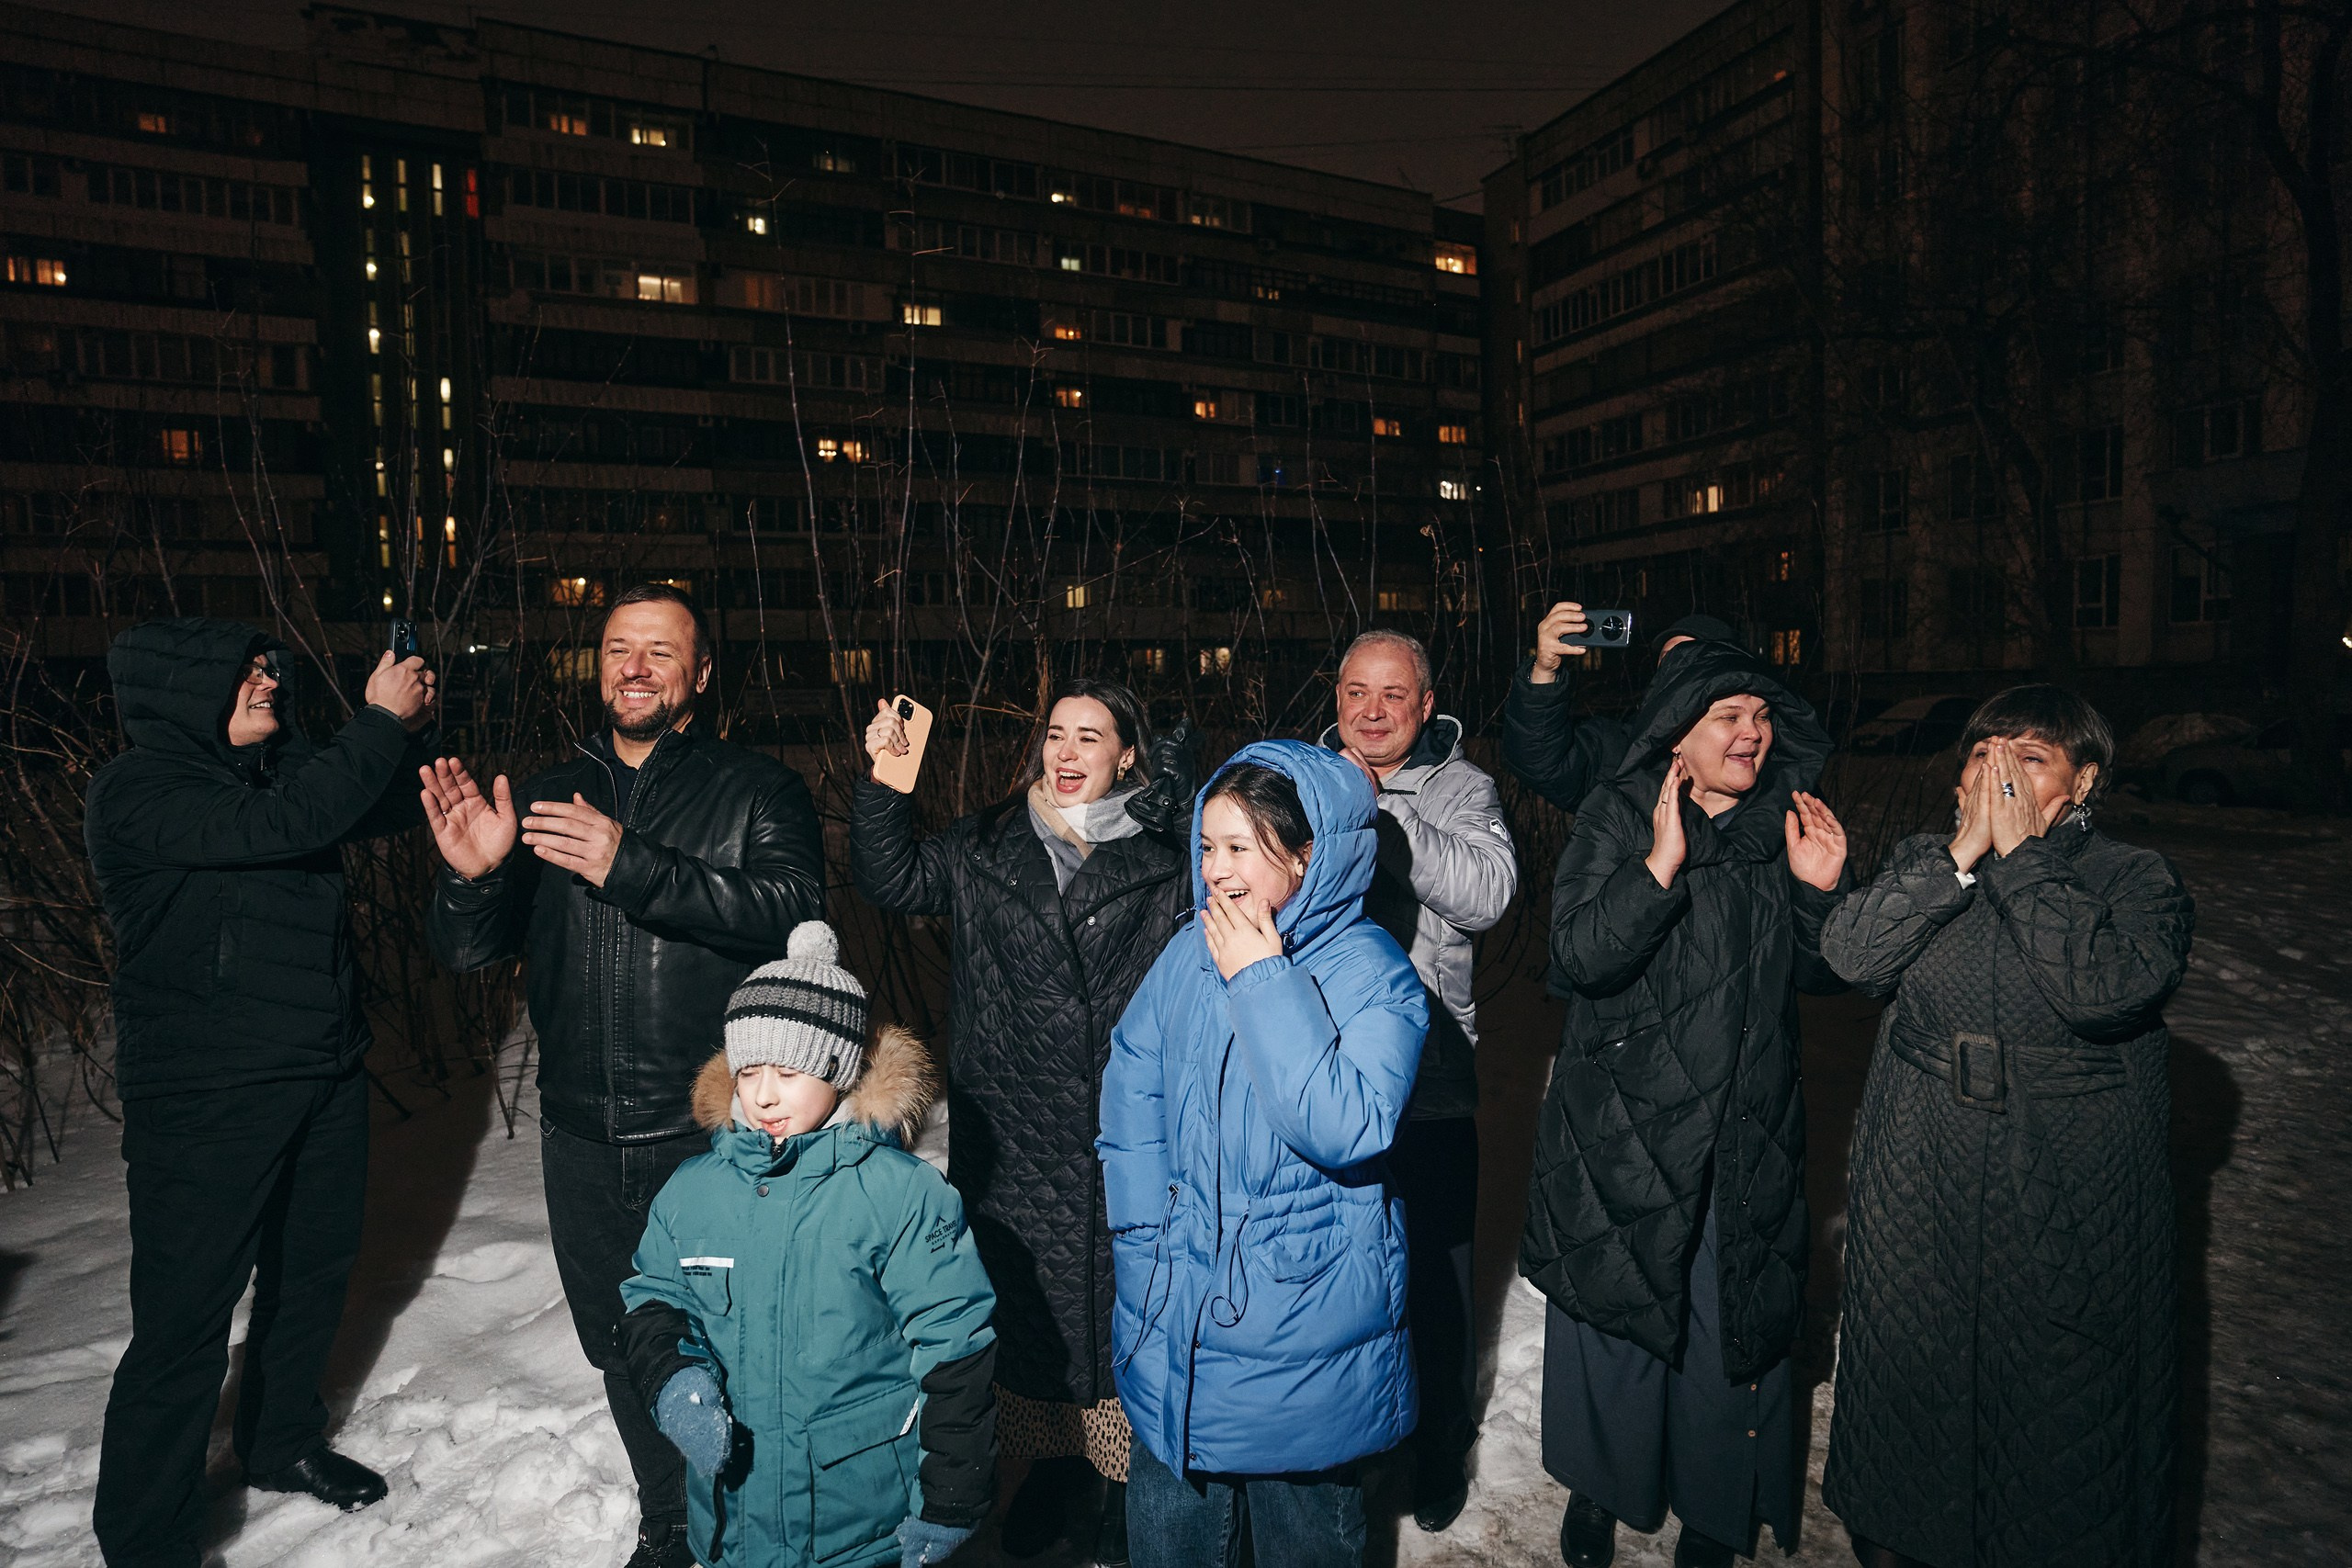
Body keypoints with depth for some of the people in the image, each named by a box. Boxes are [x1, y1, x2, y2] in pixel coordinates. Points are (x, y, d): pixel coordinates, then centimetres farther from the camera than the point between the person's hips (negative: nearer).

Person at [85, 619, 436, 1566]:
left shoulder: (282, 766, 8)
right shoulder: (137, 793, -14)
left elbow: (390, 810, 13)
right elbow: (287, 826, -29)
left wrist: (410, 730, -5)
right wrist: (378, 722, -23)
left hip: (327, 1078, 8)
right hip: (204, 1103, -7)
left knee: (314, 1275, 20)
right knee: (185, 1324, -1)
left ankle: (283, 1445, 42)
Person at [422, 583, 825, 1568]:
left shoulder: (758, 791, -3)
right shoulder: (550, 798, 11)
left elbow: (795, 910, -22)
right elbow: (468, 953, 8)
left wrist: (634, 867, -31)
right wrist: (470, 876, -15)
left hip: (715, 1132, -4)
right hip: (583, 1136, 5)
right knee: (623, 1349, 18)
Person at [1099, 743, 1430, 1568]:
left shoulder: (1373, 973, -16)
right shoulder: (1189, 951, -3)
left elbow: (1345, 1128, -30)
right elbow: (1131, 1091, 5)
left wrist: (1265, 982, -27)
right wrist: (1146, 1234, -1)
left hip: (1302, 1311, -3)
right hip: (1176, 1301, 4)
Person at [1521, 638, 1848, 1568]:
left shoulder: (1786, 824, 4)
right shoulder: (1618, 819, -9)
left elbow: (1822, 974, 10)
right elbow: (1578, 956, -20)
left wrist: (1820, 889, -8)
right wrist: (1661, 864, -29)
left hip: (1749, 1133, 3)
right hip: (1627, 1125, -3)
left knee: (1737, 1319, 13)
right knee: (1617, 1315, 11)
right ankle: (1598, 1487, 36)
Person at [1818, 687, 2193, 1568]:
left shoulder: (2137, 881, -4)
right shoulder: (1924, 862, 3)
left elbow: (2107, 985, -25)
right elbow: (1852, 956, -15)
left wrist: (2021, 854, -19)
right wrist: (1965, 849, -18)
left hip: (2070, 1206, -2)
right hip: (1915, 1195, 3)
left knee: (2060, 1408, 11)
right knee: (1905, 1373, 17)